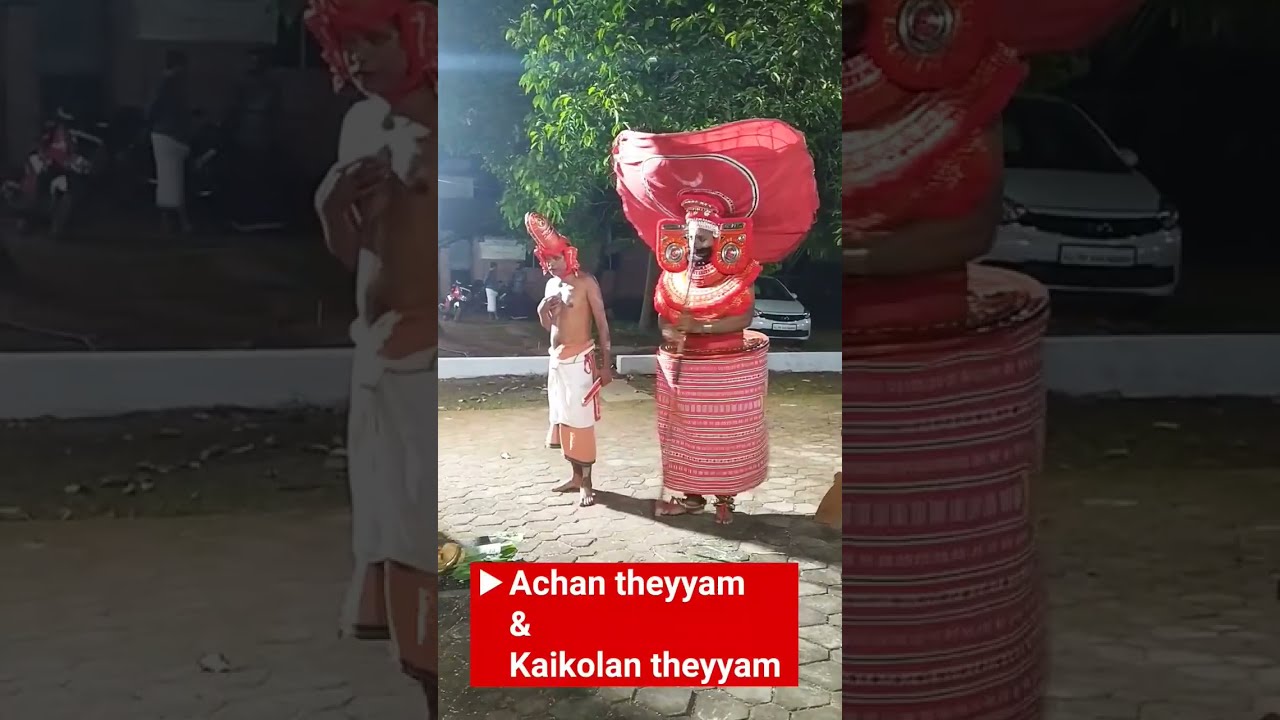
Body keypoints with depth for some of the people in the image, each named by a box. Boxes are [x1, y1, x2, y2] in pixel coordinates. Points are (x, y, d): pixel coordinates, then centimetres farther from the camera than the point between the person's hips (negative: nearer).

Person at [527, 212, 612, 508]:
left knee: (581, 420, -8)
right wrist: (542, 309, -3)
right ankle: (576, 475, 20)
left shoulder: (586, 282, -10)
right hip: (557, 360, 8)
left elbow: (602, 322, -11)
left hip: (579, 360, -8)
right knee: (562, 418, 11)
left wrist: (606, 363, -15)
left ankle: (587, 482, -5)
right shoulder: (551, 285, 12)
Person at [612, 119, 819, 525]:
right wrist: (671, 331, -13)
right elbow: (664, 317, 8)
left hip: (727, 371, -4)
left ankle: (725, 497, 15)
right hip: (684, 369, 4)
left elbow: (743, 318, -17)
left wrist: (698, 326, -21)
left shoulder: (736, 270, -10)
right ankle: (692, 494, 22)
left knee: (726, 433, 3)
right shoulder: (672, 271, 2)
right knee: (686, 431, 10)